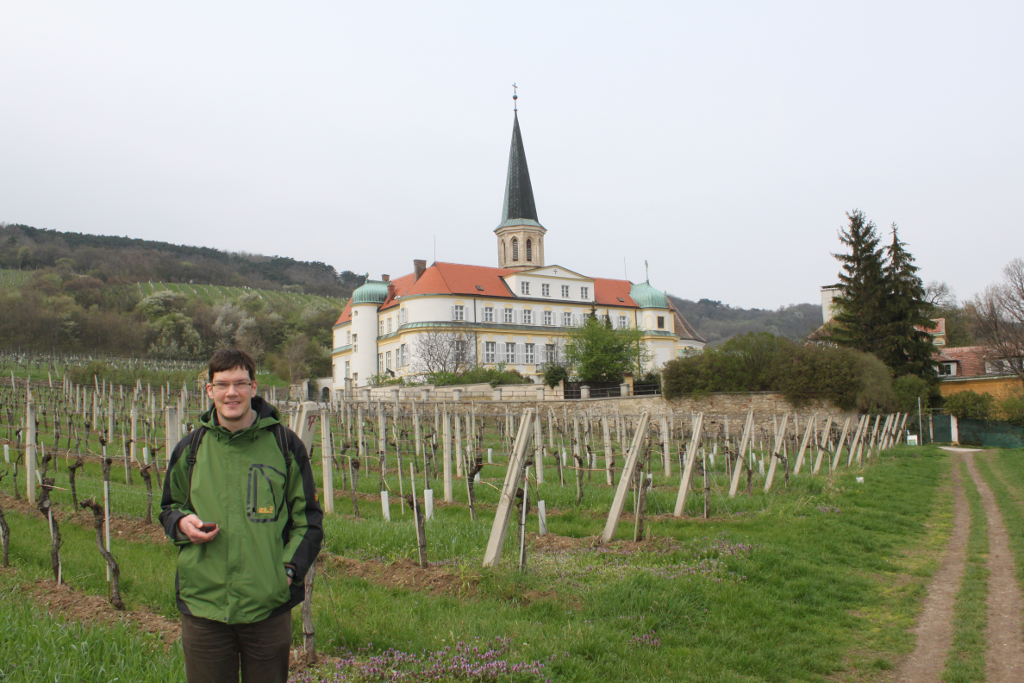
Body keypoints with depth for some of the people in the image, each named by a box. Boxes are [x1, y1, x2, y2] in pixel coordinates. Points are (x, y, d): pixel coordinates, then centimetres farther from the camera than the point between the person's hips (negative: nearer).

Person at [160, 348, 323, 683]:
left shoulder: (284, 443, 0)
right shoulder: (191, 447, 5)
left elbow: (308, 516, 6)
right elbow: (169, 507, 20)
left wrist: (290, 568, -6)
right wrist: (182, 523, -3)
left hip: (268, 605, -1)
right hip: (203, 605, 1)